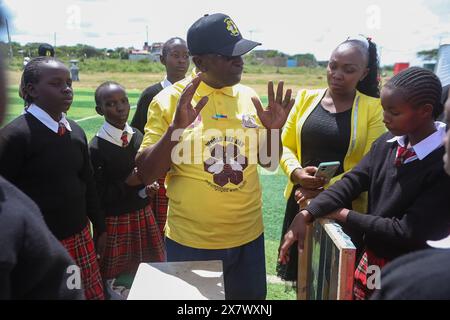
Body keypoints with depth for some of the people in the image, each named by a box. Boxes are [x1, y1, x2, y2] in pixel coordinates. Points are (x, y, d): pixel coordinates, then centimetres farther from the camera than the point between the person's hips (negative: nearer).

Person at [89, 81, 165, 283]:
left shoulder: (139, 136, 2)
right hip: (114, 221, -5)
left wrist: (148, 186, -4)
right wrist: (127, 183, -20)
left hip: (143, 214, 5)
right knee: (115, 278, 10)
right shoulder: (96, 147, -13)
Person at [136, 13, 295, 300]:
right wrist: (176, 128, -25)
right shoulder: (169, 100, -10)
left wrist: (274, 130, -9)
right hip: (191, 243, -3)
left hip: (248, 237, 4)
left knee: (250, 295, 20)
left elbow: (268, 161, 10)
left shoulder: (249, 96, 2)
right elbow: (146, 175, -11)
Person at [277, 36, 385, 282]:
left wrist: (325, 192, -16)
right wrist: (296, 173, -15)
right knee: (299, 271, 17)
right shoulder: (306, 98, 2)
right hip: (301, 201, 3)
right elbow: (285, 146, 4)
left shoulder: (374, 108, -6)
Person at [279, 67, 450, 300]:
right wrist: (306, 215, -20)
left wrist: (345, 215, -15)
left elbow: (407, 231, -23)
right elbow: (352, 182, -7)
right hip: (371, 259, 6)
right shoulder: (387, 143, -2)